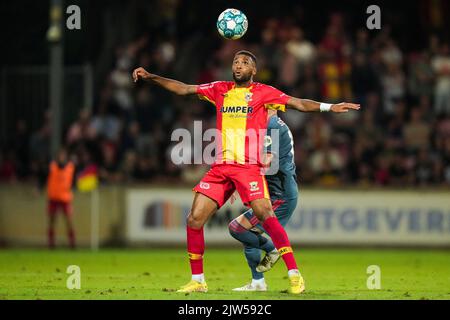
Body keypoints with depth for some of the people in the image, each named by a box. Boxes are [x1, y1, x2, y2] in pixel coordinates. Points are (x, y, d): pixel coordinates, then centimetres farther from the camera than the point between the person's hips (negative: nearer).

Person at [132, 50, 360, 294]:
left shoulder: (263, 92, 4)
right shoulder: (220, 89, 15)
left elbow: (298, 104, 0)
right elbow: (183, 89, 16)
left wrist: (329, 107, -12)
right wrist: (149, 77, 8)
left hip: (249, 167, -4)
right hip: (220, 167, 4)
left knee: (264, 214, -21)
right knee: (194, 220, -3)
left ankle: (294, 275, -17)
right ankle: (197, 281, 10)